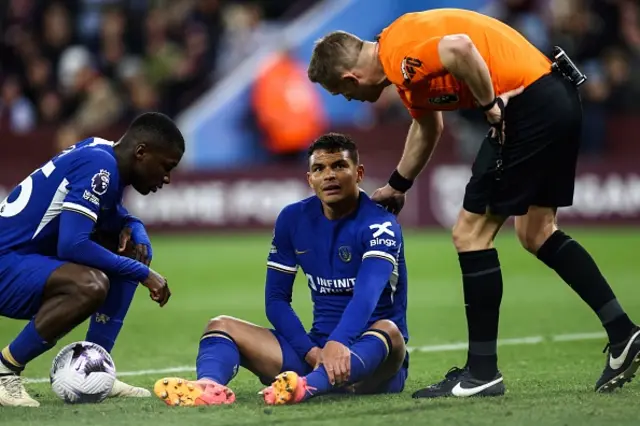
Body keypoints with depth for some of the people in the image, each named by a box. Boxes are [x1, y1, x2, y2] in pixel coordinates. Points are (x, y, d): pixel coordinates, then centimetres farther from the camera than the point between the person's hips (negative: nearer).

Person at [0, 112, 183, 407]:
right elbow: (72, 245, -27)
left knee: (134, 249, 9)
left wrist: (134, 230, 3)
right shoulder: (98, 166, -18)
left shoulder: (103, 157, 11)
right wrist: (142, 273, -19)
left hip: (28, 257, 10)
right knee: (91, 285, -35)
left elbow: (117, 218, 28)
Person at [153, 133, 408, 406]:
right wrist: (311, 351, -13)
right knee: (222, 325, -9)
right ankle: (209, 385, -46)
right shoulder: (293, 219, 4)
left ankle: (309, 386, -66)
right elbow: (276, 298, 4)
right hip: (316, 347, 5)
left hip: (372, 355, -5)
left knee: (388, 330, -38)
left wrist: (339, 344, -49)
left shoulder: (379, 224, -11)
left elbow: (368, 292, -30)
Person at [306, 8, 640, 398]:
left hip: (529, 103, -10)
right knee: (537, 234, 19)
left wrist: (490, 105, -20)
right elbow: (427, 126, 36)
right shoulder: (407, 67, 17)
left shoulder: (399, 55, -15)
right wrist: (397, 186, 49)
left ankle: (482, 372, 5)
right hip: (558, 97, 10)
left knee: (471, 233, -1)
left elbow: (460, 48, -36)